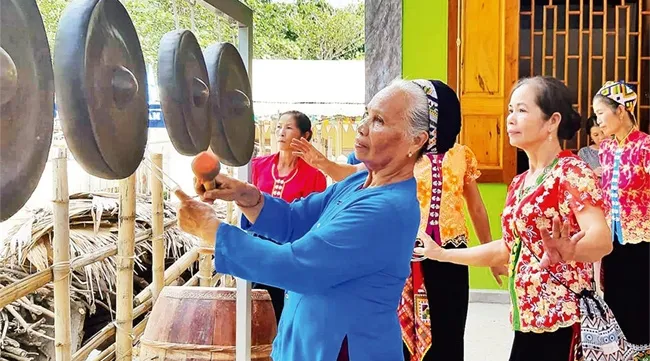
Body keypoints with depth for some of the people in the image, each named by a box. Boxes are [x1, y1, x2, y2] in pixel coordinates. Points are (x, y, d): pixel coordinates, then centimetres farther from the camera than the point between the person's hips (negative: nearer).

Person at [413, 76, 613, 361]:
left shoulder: (571, 171, -12)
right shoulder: (519, 183, 12)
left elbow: (602, 238, -26)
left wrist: (567, 251, -47)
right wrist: (440, 253, 21)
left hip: (562, 321, -7)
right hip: (528, 319, 7)